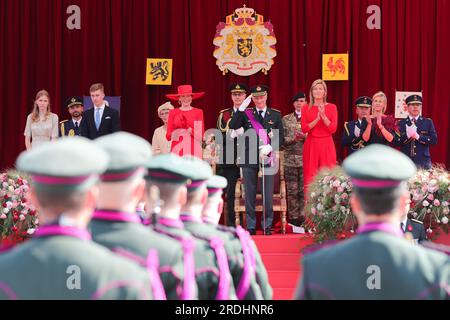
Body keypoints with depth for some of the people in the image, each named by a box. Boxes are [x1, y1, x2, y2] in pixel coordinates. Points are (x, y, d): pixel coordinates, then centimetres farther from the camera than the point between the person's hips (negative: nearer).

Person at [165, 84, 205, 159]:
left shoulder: (198, 112, 7)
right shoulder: (173, 113, 10)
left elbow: (201, 135, 2)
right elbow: (168, 136, 7)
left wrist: (188, 129, -14)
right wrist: (178, 131, -13)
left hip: (193, 150, -1)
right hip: (177, 149, 1)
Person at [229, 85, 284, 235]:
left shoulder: (275, 115, 8)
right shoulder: (246, 114, 7)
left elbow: (281, 136, 5)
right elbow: (232, 126, -7)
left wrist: (270, 147, -12)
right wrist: (241, 108, -13)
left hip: (267, 157, 0)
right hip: (249, 158, 0)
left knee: (268, 194, 0)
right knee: (250, 193, 3)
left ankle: (267, 225, 9)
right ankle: (251, 226, 9)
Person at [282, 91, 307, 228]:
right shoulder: (286, 119, 11)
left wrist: (305, 136, -14)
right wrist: (292, 139, -12)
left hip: (306, 159, -1)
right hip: (290, 159, 1)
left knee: (304, 190, -3)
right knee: (292, 191, 0)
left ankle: (303, 220, 0)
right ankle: (293, 219, 5)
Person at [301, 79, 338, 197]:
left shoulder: (332, 107, 5)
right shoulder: (306, 108, 7)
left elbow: (333, 129, -3)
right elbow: (304, 129, -2)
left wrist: (323, 116, -17)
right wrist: (317, 119, -16)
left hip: (327, 145, 0)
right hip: (311, 145, 0)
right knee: (310, 177, -3)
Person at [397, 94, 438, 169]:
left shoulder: (428, 122, 10)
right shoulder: (401, 123, 10)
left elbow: (434, 140, 0)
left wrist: (418, 136, -12)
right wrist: (407, 135, -17)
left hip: (423, 161, 0)